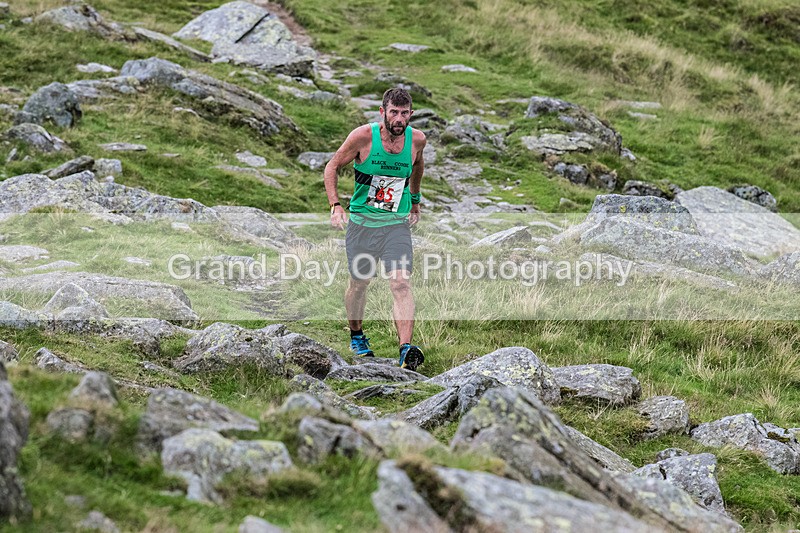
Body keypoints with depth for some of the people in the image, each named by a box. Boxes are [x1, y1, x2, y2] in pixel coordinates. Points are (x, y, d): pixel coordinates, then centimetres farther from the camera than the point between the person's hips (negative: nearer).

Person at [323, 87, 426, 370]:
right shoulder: (363, 136, -14)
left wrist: (415, 201, 27)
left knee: (402, 284, -16)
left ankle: (406, 350, -25)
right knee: (359, 284, 13)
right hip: (361, 222, -1)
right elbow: (332, 166, -2)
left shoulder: (417, 139, -5)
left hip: (397, 225, 1)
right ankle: (356, 336, 39)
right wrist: (336, 206, -12)